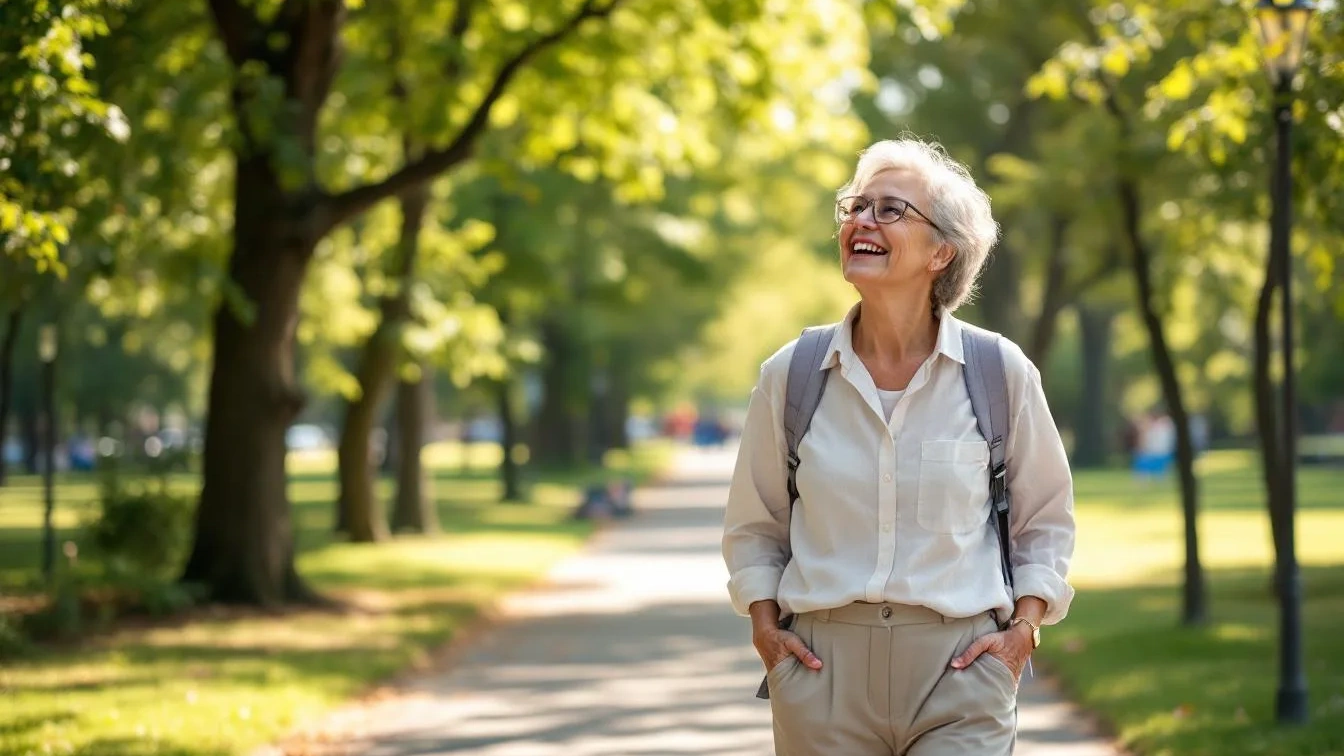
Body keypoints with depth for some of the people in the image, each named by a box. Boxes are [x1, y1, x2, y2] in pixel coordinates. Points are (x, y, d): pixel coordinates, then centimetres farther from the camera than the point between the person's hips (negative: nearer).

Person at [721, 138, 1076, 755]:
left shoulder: (1002, 372, 0)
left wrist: (1024, 626, 1)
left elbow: (1045, 518, 12)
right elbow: (754, 525, 15)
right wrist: (764, 626, 3)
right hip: (822, 665, 1)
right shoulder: (789, 375, 3)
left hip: (959, 665, -1)